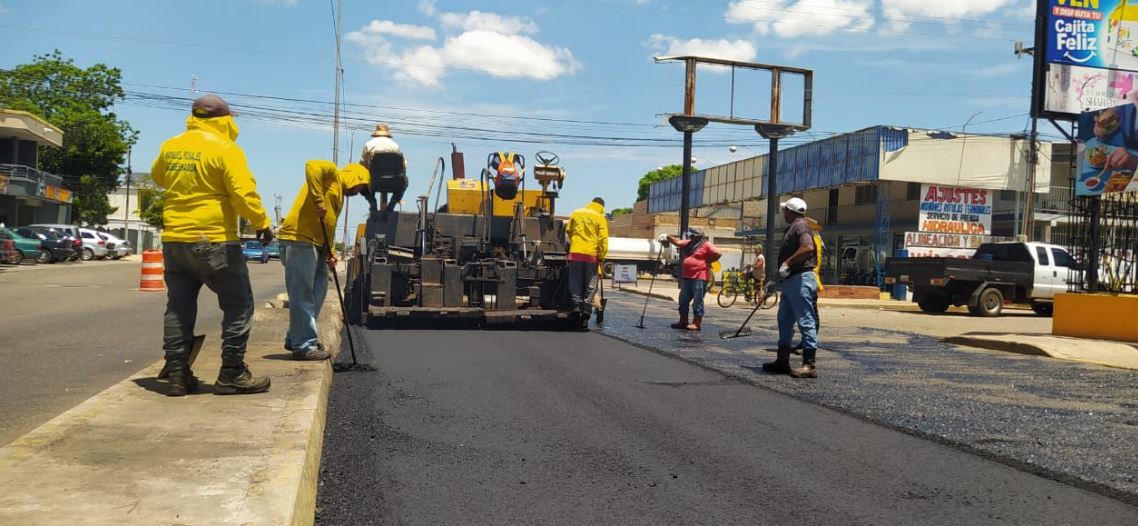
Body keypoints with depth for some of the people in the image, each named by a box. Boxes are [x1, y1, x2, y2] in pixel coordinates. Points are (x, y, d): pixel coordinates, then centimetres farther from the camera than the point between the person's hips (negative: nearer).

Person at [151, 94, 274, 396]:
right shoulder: (224, 148, -10)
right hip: (213, 241, -6)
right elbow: (243, 193, -16)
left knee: (179, 308, 12)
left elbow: (158, 177, 27)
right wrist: (262, 223, -5)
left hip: (174, 240, 7)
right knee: (238, 305, 3)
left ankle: (177, 375, 14)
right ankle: (232, 374, 3)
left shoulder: (170, 147, 9)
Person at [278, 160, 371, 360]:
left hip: (315, 244, 10)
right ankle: (304, 346, -4)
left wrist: (330, 253, 12)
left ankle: (296, 338, 24)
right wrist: (318, 201, -23)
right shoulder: (332, 173, 1)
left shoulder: (339, 194, 27)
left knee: (317, 292, 14)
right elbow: (312, 167, -22)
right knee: (303, 294, -7)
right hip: (299, 240, -10)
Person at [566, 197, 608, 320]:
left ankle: (576, 303, 1)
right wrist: (601, 258, -3)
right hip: (592, 254, -2)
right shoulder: (600, 218, -2)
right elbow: (603, 239, -7)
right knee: (590, 283, 7)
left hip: (575, 252, 2)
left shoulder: (576, 213, 7)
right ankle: (587, 306, 3)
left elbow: (568, 230, 16)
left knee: (575, 281, 9)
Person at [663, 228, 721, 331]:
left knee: (697, 301, -4)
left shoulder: (706, 245, -7)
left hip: (699, 278, -8)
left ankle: (697, 323, -1)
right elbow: (678, 242, 16)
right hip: (686, 277, 9)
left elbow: (718, 254, -14)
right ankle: (683, 322, 20)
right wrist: (668, 237, 3)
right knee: (683, 300, 12)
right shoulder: (689, 243, 16)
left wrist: (707, 261, -6)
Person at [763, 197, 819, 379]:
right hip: (791, 280, 11)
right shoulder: (792, 228, 21)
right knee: (784, 320, 15)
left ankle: (809, 365, -9)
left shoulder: (800, 226, -11)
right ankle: (783, 361, 22)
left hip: (800, 280, -11)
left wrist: (787, 263, -22)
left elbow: (808, 247, -28)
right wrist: (781, 274, 25)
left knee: (805, 321, -9)